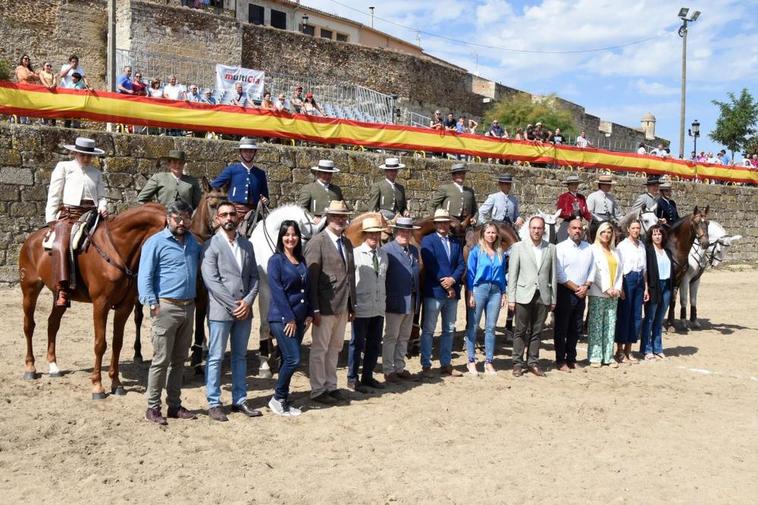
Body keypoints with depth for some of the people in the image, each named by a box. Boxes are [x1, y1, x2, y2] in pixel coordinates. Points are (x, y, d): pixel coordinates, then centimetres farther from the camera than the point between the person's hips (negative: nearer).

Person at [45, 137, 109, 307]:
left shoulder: (97, 173, 23)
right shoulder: (63, 167, 13)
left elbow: (101, 196, 21)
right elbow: (54, 196, 8)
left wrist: (103, 208, -3)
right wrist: (51, 220, -2)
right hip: (68, 214, -4)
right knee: (60, 246, -29)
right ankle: (62, 290, -36)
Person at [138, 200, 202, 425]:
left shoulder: (194, 242, 13)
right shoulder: (155, 242, -4)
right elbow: (144, 277, -8)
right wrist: (153, 305, -15)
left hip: (188, 307, 6)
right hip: (167, 307, -6)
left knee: (179, 360, 12)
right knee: (161, 359, -3)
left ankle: (175, 405, 20)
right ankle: (153, 407, 5)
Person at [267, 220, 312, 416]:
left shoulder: (301, 260, 12)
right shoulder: (276, 260, -8)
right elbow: (277, 291, -13)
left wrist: (309, 314, 6)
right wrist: (289, 318, -15)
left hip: (299, 318, 7)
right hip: (281, 319, -6)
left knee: (288, 360, 11)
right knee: (293, 359, -11)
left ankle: (283, 400, 20)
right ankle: (277, 398, 6)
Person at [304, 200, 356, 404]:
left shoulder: (347, 243, 13)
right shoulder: (317, 243, -10)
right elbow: (311, 278, -14)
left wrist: (352, 306, 15)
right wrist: (315, 310, -17)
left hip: (343, 307, 7)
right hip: (326, 306, -7)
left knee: (335, 348, 16)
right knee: (319, 349, 3)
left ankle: (331, 386, 26)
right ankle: (317, 390, 13)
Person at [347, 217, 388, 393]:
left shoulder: (383, 255, 10)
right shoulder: (356, 254, -8)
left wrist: (384, 301, 11)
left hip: (379, 308, 6)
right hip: (361, 307, -6)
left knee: (375, 344, 13)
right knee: (357, 343, 4)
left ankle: (367, 376, 26)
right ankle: (352, 378, 16)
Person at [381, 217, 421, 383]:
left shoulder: (414, 250, 12)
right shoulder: (387, 249, -11)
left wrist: (418, 298, 12)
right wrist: (386, 299, -14)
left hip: (411, 302, 7)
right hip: (395, 302, -7)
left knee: (404, 337, 16)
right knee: (391, 337, 3)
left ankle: (399, 367, 27)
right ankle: (388, 370, 12)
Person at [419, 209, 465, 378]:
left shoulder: (456, 243, 13)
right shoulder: (428, 241, -2)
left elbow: (461, 265, 6)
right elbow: (431, 266, -12)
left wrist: (452, 279, -13)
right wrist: (446, 286, -13)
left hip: (452, 292, 6)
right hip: (434, 291, -5)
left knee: (449, 330, 11)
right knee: (428, 330, -2)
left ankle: (446, 364, 19)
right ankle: (426, 366, 4)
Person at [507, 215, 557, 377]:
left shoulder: (551, 248, 8)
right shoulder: (518, 247, 2)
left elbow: (553, 275, 9)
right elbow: (512, 274, 0)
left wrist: (553, 299, 7)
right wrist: (511, 298, -4)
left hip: (543, 296, 2)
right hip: (524, 295, -2)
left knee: (536, 332, 8)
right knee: (520, 331, 3)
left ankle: (533, 362, 16)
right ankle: (518, 363, 11)